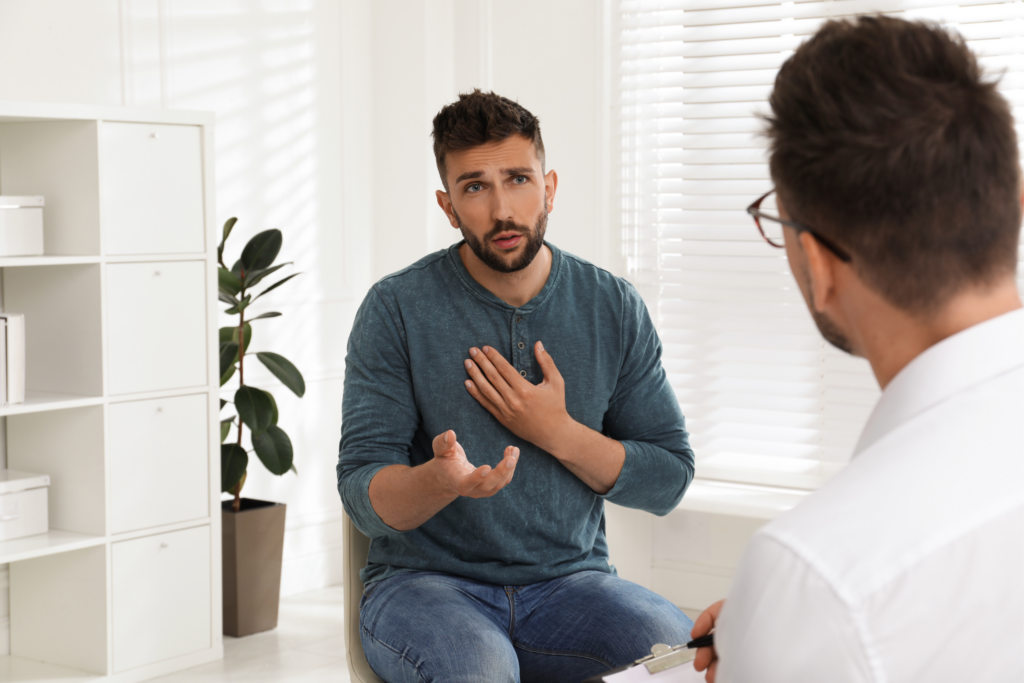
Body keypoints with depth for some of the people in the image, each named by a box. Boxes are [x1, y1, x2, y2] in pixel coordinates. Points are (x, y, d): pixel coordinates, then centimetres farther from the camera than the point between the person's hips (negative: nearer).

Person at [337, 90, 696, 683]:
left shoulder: (614, 307, 3)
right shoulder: (397, 310, -5)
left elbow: (669, 479, 5)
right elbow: (363, 495, -10)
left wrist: (558, 433, -12)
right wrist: (440, 480, -33)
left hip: (569, 581, 2)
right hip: (425, 582, -2)